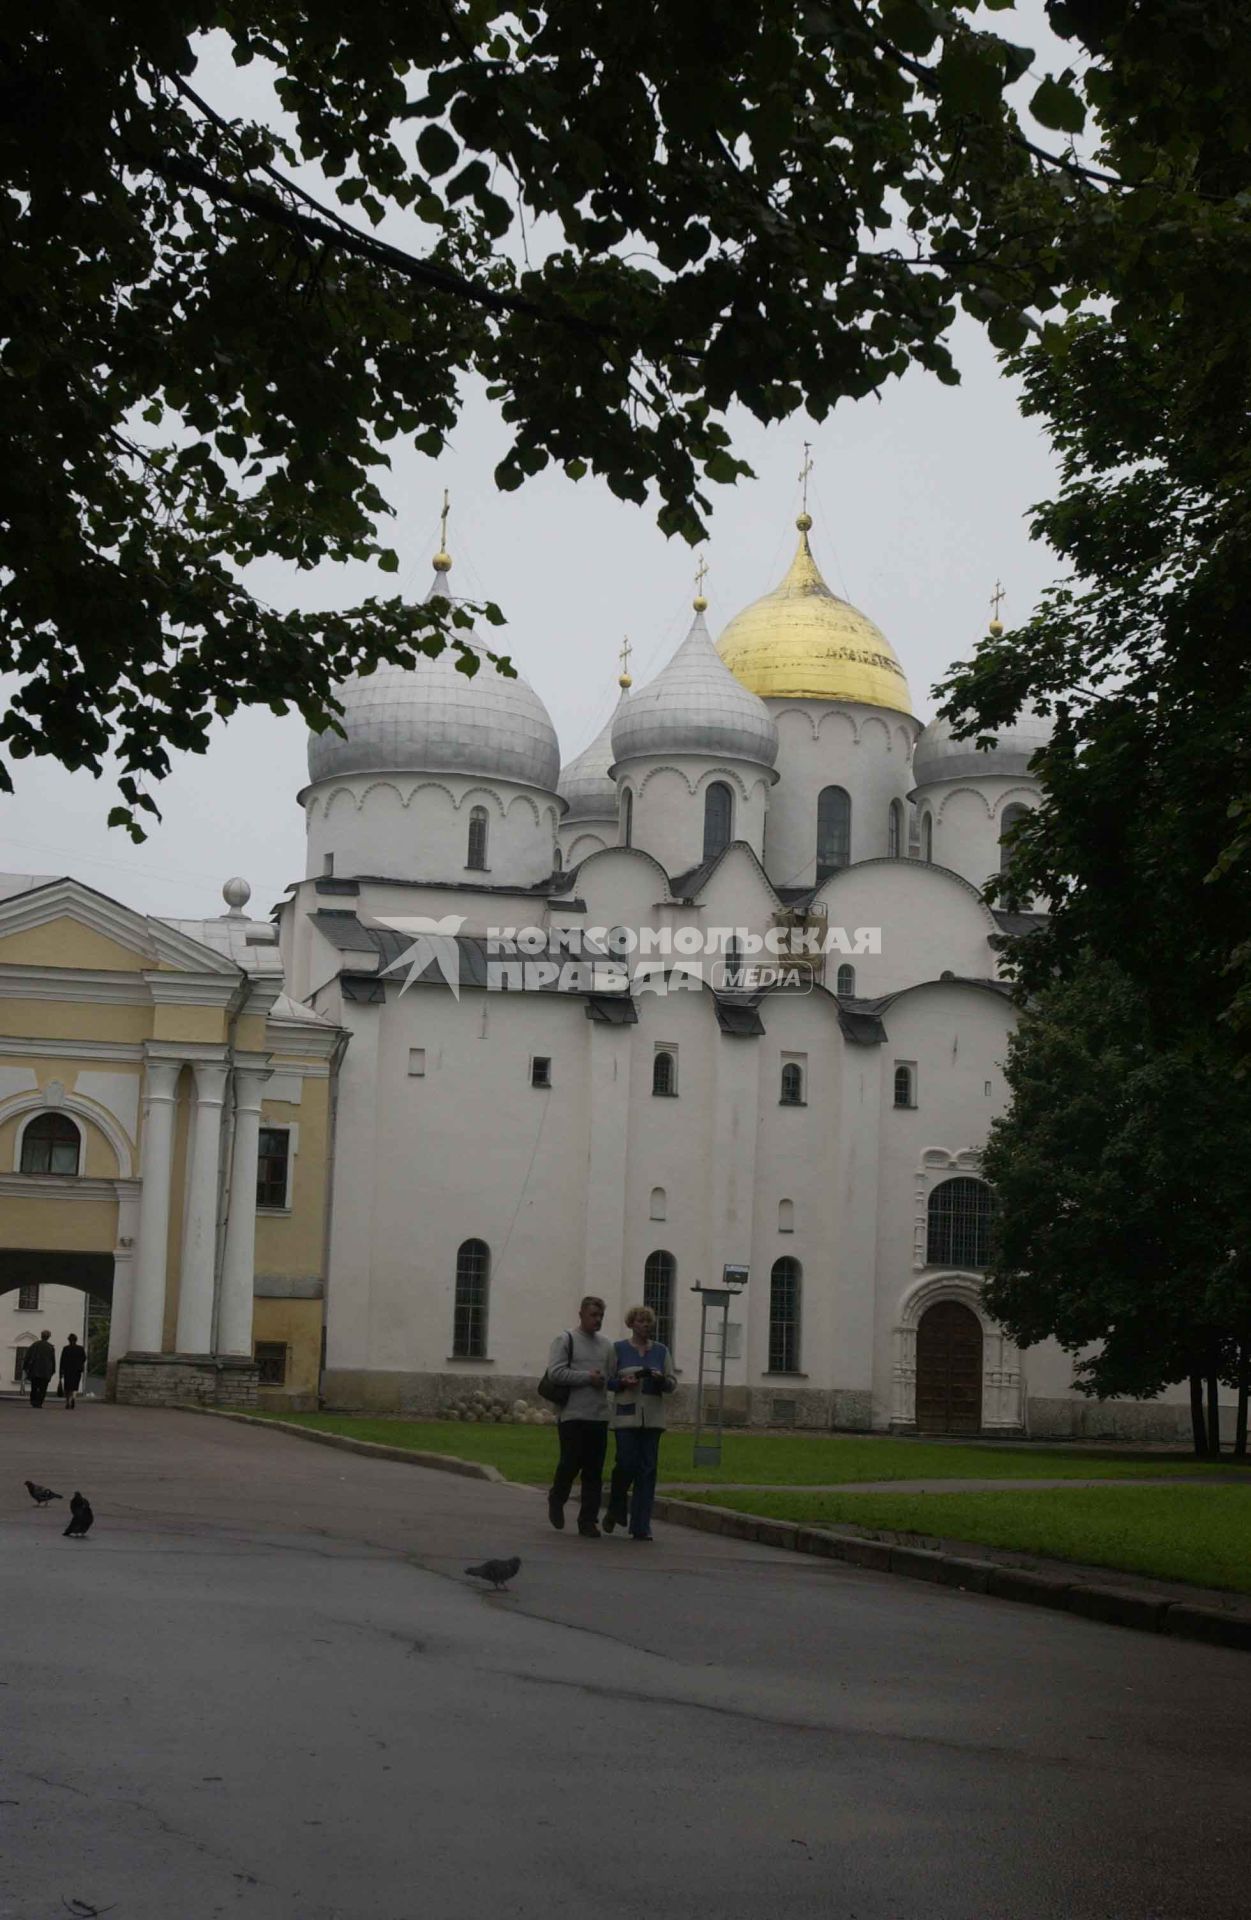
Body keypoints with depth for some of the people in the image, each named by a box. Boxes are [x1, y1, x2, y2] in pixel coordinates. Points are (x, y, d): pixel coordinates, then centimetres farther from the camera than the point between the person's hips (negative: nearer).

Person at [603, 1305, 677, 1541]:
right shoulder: (619, 1349, 5)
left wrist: (661, 1380, -10)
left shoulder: (661, 1350, 12)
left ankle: (641, 1528, 1)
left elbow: (672, 1383, 11)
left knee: (647, 1470, -2)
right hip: (626, 1415, -2)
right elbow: (607, 1380, 5)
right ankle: (615, 1510, 20)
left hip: (652, 1417, 2)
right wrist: (624, 1382, -14)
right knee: (627, 1464, -9)